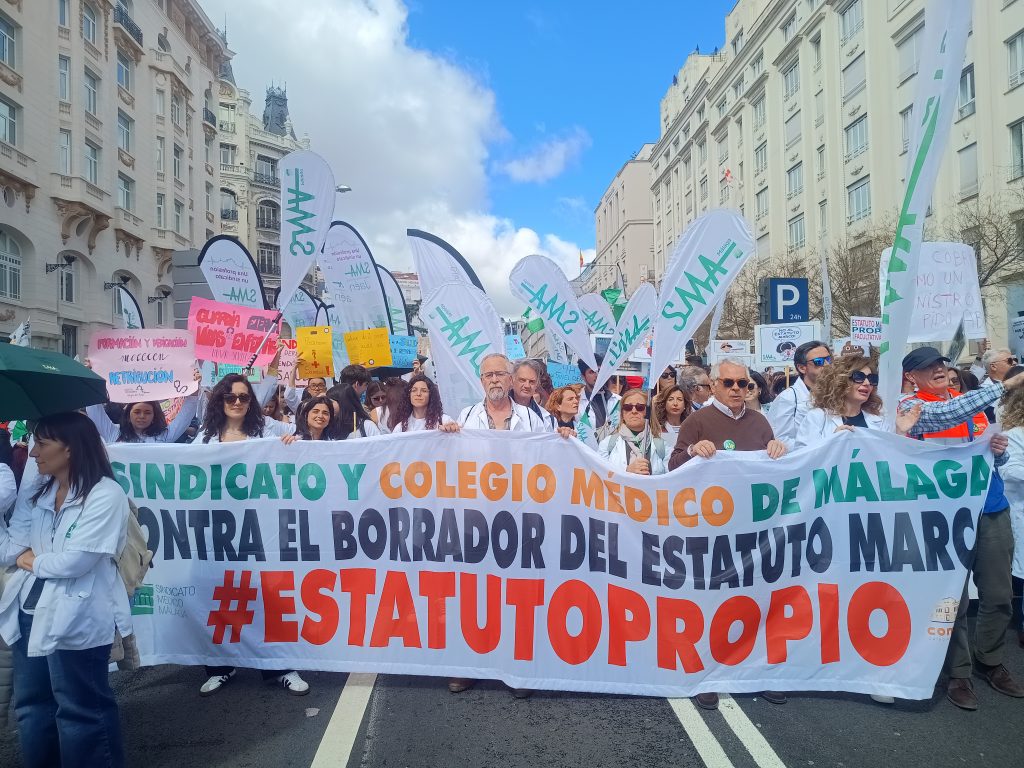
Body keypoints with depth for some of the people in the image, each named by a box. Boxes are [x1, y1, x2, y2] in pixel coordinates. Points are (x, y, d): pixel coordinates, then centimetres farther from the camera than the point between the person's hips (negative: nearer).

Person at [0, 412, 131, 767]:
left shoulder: (106, 495, -16)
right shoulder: (33, 492, 8)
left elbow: (75, 562, -19)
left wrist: (31, 560, -5)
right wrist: (34, 557, -13)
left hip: (75, 620, -7)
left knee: (80, 712, 7)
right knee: (31, 707, 21)